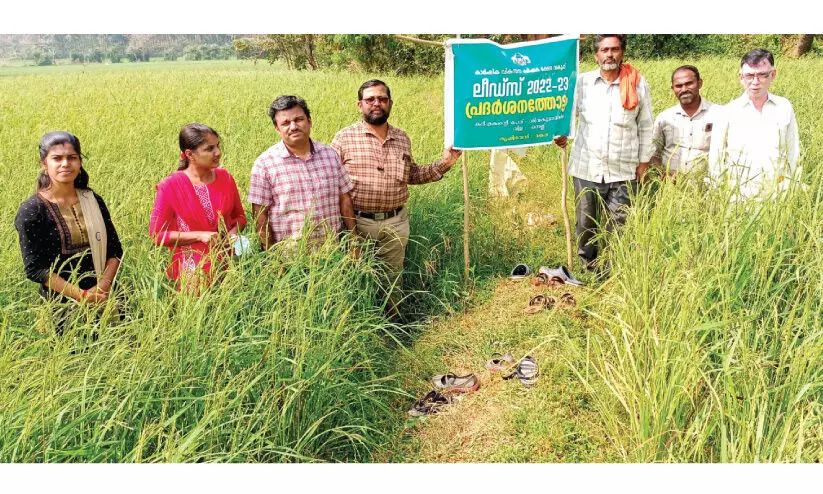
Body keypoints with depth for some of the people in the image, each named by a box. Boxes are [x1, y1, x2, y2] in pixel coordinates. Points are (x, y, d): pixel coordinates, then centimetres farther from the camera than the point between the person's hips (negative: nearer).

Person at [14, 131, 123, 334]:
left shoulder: (93, 201, 5)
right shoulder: (31, 211, -7)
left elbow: (115, 250, 6)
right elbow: (35, 269, -9)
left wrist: (103, 286, -11)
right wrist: (81, 295, -16)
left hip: (105, 299, 4)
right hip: (61, 304, -3)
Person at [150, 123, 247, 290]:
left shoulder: (225, 178, 0)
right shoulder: (170, 187, -10)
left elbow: (239, 216, 14)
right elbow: (157, 233, -8)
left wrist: (232, 233, -8)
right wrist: (199, 235, -16)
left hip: (227, 265, 3)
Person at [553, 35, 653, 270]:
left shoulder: (638, 83, 0)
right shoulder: (582, 82, 1)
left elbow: (645, 126, 7)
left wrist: (644, 162, 6)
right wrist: (560, 133, -13)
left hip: (623, 172, -1)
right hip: (586, 169, 1)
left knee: (617, 228, 2)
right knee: (586, 224, 10)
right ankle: (586, 269, 29)